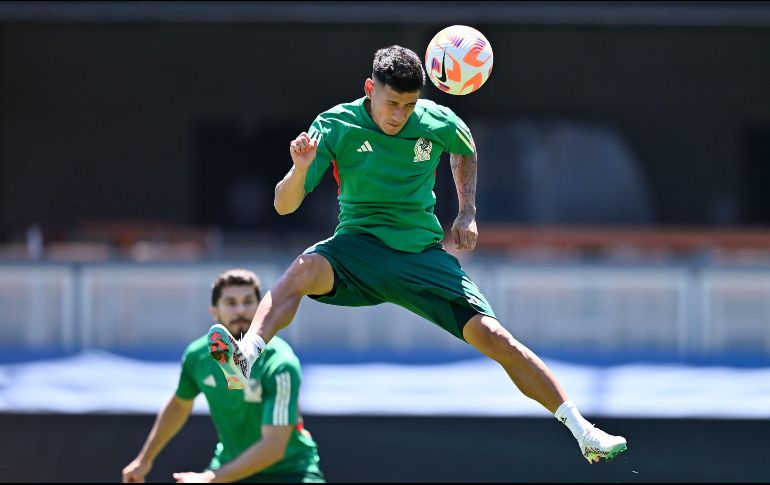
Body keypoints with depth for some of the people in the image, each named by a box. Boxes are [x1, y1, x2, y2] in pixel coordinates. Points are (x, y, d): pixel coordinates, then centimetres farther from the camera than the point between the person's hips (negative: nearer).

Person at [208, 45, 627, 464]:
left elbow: (465, 149, 24)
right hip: (358, 246, -2)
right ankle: (245, 358, -55)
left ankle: (580, 429, -3)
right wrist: (300, 169, -33)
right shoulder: (334, 125, -10)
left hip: (422, 254, 2)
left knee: (490, 336, -11)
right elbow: (284, 205, -12)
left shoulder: (438, 122, -3)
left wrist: (467, 213, 13)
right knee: (304, 270, -36)